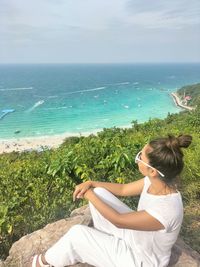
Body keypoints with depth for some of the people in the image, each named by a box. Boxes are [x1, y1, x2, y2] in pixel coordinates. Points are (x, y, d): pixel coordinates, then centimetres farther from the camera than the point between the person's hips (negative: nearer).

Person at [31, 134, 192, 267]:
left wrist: (88, 194, -19)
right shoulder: (155, 181, -17)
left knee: (77, 234, -13)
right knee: (98, 192, -4)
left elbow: (118, 220, -28)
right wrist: (90, 184, -10)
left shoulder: (166, 211, -39)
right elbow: (123, 189, -1)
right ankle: (105, 239, 19)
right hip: (136, 235, 7)